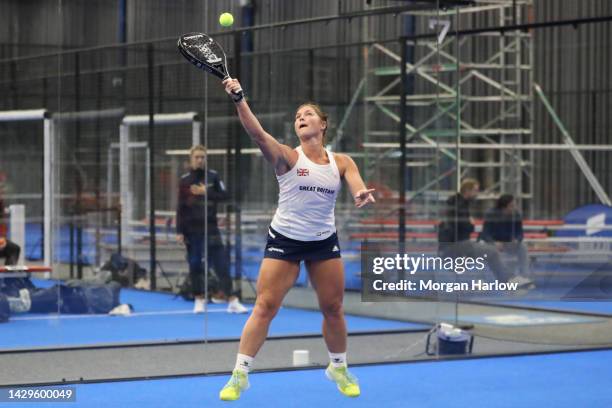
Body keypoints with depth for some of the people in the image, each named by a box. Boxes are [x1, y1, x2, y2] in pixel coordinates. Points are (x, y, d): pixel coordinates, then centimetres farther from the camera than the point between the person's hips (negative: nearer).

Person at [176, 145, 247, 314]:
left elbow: (224, 195, -1)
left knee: (221, 263, -7)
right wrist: (179, 231, -2)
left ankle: (232, 300, -9)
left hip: (210, 227, 0)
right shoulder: (185, 180, 2)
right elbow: (180, 208, 1)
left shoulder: (213, 176, 3)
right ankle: (199, 299, 16)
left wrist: (206, 192, -13)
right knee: (195, 265, 5)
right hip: (191, 229, 1)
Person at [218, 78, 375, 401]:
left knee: (333, 308, 8)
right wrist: (238, 98, -39)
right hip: (284, 240, -3)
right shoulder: (287, 157, -9)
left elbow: (358, 187, -14)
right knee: (265, 306, -7)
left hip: (324, 242, 3)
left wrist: (362, 195, -40)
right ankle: (239, 375, -2)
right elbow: (257, 132, -24)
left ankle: (338, 368, 30)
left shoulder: (341, 162, 1)